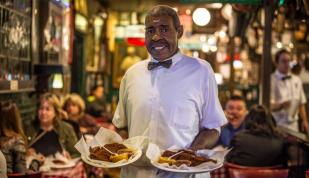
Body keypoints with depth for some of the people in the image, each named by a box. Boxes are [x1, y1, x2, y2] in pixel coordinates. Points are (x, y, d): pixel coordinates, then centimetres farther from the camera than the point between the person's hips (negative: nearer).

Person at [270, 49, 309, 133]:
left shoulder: (297, 80, 11)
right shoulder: (271, 80, -8)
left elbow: (301, 103, 15)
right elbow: (268, 106, -14)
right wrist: (281, 105, -32)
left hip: (293, 125, 5)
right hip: (276, 125, -5)